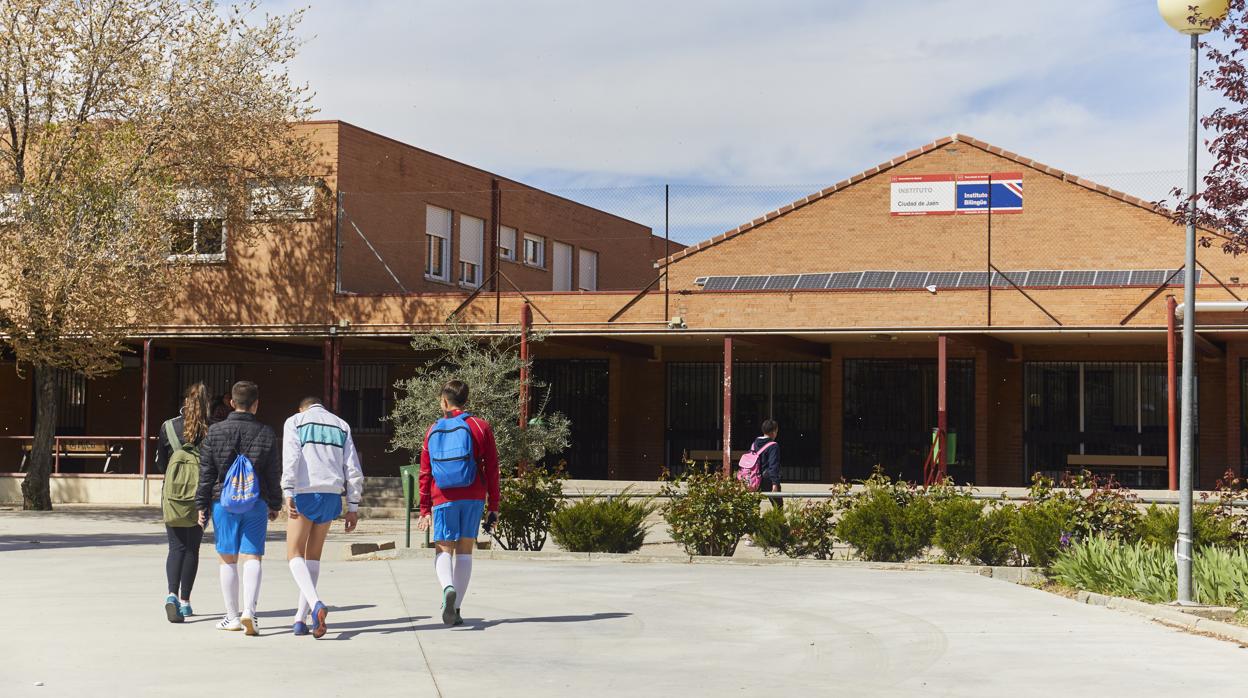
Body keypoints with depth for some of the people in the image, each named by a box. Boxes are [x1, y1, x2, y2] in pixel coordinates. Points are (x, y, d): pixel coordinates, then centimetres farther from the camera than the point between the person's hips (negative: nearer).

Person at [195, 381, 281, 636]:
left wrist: (202, 505, 7)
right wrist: (275, 505, 16)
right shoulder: (266, 434, 1)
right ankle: (249, 610, -18)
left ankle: (232, 616, 12)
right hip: (256, 503, 0)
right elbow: (273, 474, 5)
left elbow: (206, 473, 1)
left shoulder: (214, 432, 0)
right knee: (252, 558, -1)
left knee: (228, 559, 7)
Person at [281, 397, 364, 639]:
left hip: (305, 493, -4)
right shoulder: (341, 425, 18)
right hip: (332, 494, 4)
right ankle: (300, 618, 12)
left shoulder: (295, 421, 8)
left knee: (295, 555, 3)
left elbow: (291, 458, -9)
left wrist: (288, 493, -15)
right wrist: (353, 507, 13)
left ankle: (316, 603, -22)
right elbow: (353, 469, 11)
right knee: (314, 555, 14)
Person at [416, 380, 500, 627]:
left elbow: (425, 474, 10)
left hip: (443, 499, 0)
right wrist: (494, 507, 7)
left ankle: (448, 587, -26)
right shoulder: (480, 427, 5)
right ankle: (456, 608, 5)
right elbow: (491, 469, 3)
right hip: (473, 497, 0)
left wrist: (425, 510, 15)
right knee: (464, 550, 9)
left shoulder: (433, 431, 9)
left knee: (444, 549, 5)